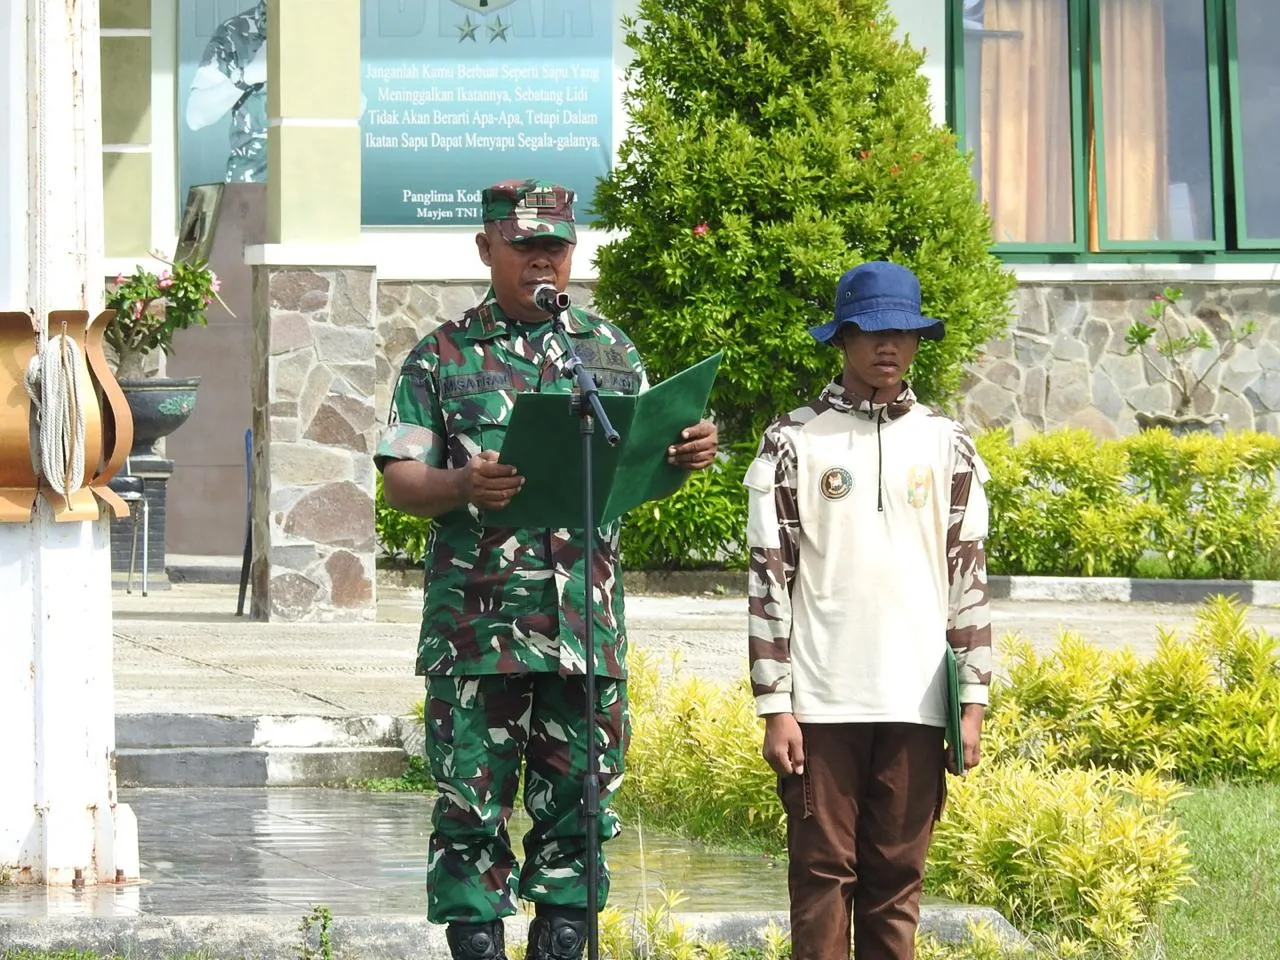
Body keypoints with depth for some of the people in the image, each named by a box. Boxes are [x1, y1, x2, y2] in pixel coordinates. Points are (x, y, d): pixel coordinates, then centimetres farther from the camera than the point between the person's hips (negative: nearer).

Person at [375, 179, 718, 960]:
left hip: (586, 624, 3)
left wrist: (687, 456, -8)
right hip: (477, 624, -3)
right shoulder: (443, 358, 6)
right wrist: (463, 487, -22)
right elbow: (400, 481, 0)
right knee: (471, 805, -3)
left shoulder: (610, 351, 15)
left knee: (579, 802, 4)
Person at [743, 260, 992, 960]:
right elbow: (769, 579, 0)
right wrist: (774, 708, -5)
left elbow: (969, 576, 9)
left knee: (897, 878, 5)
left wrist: (974, 700, 3)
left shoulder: (946, 446, 9)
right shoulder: (793, 443, 2)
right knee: (822, 873, 0)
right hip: (821, 701, -2)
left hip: (915, 702, 2)